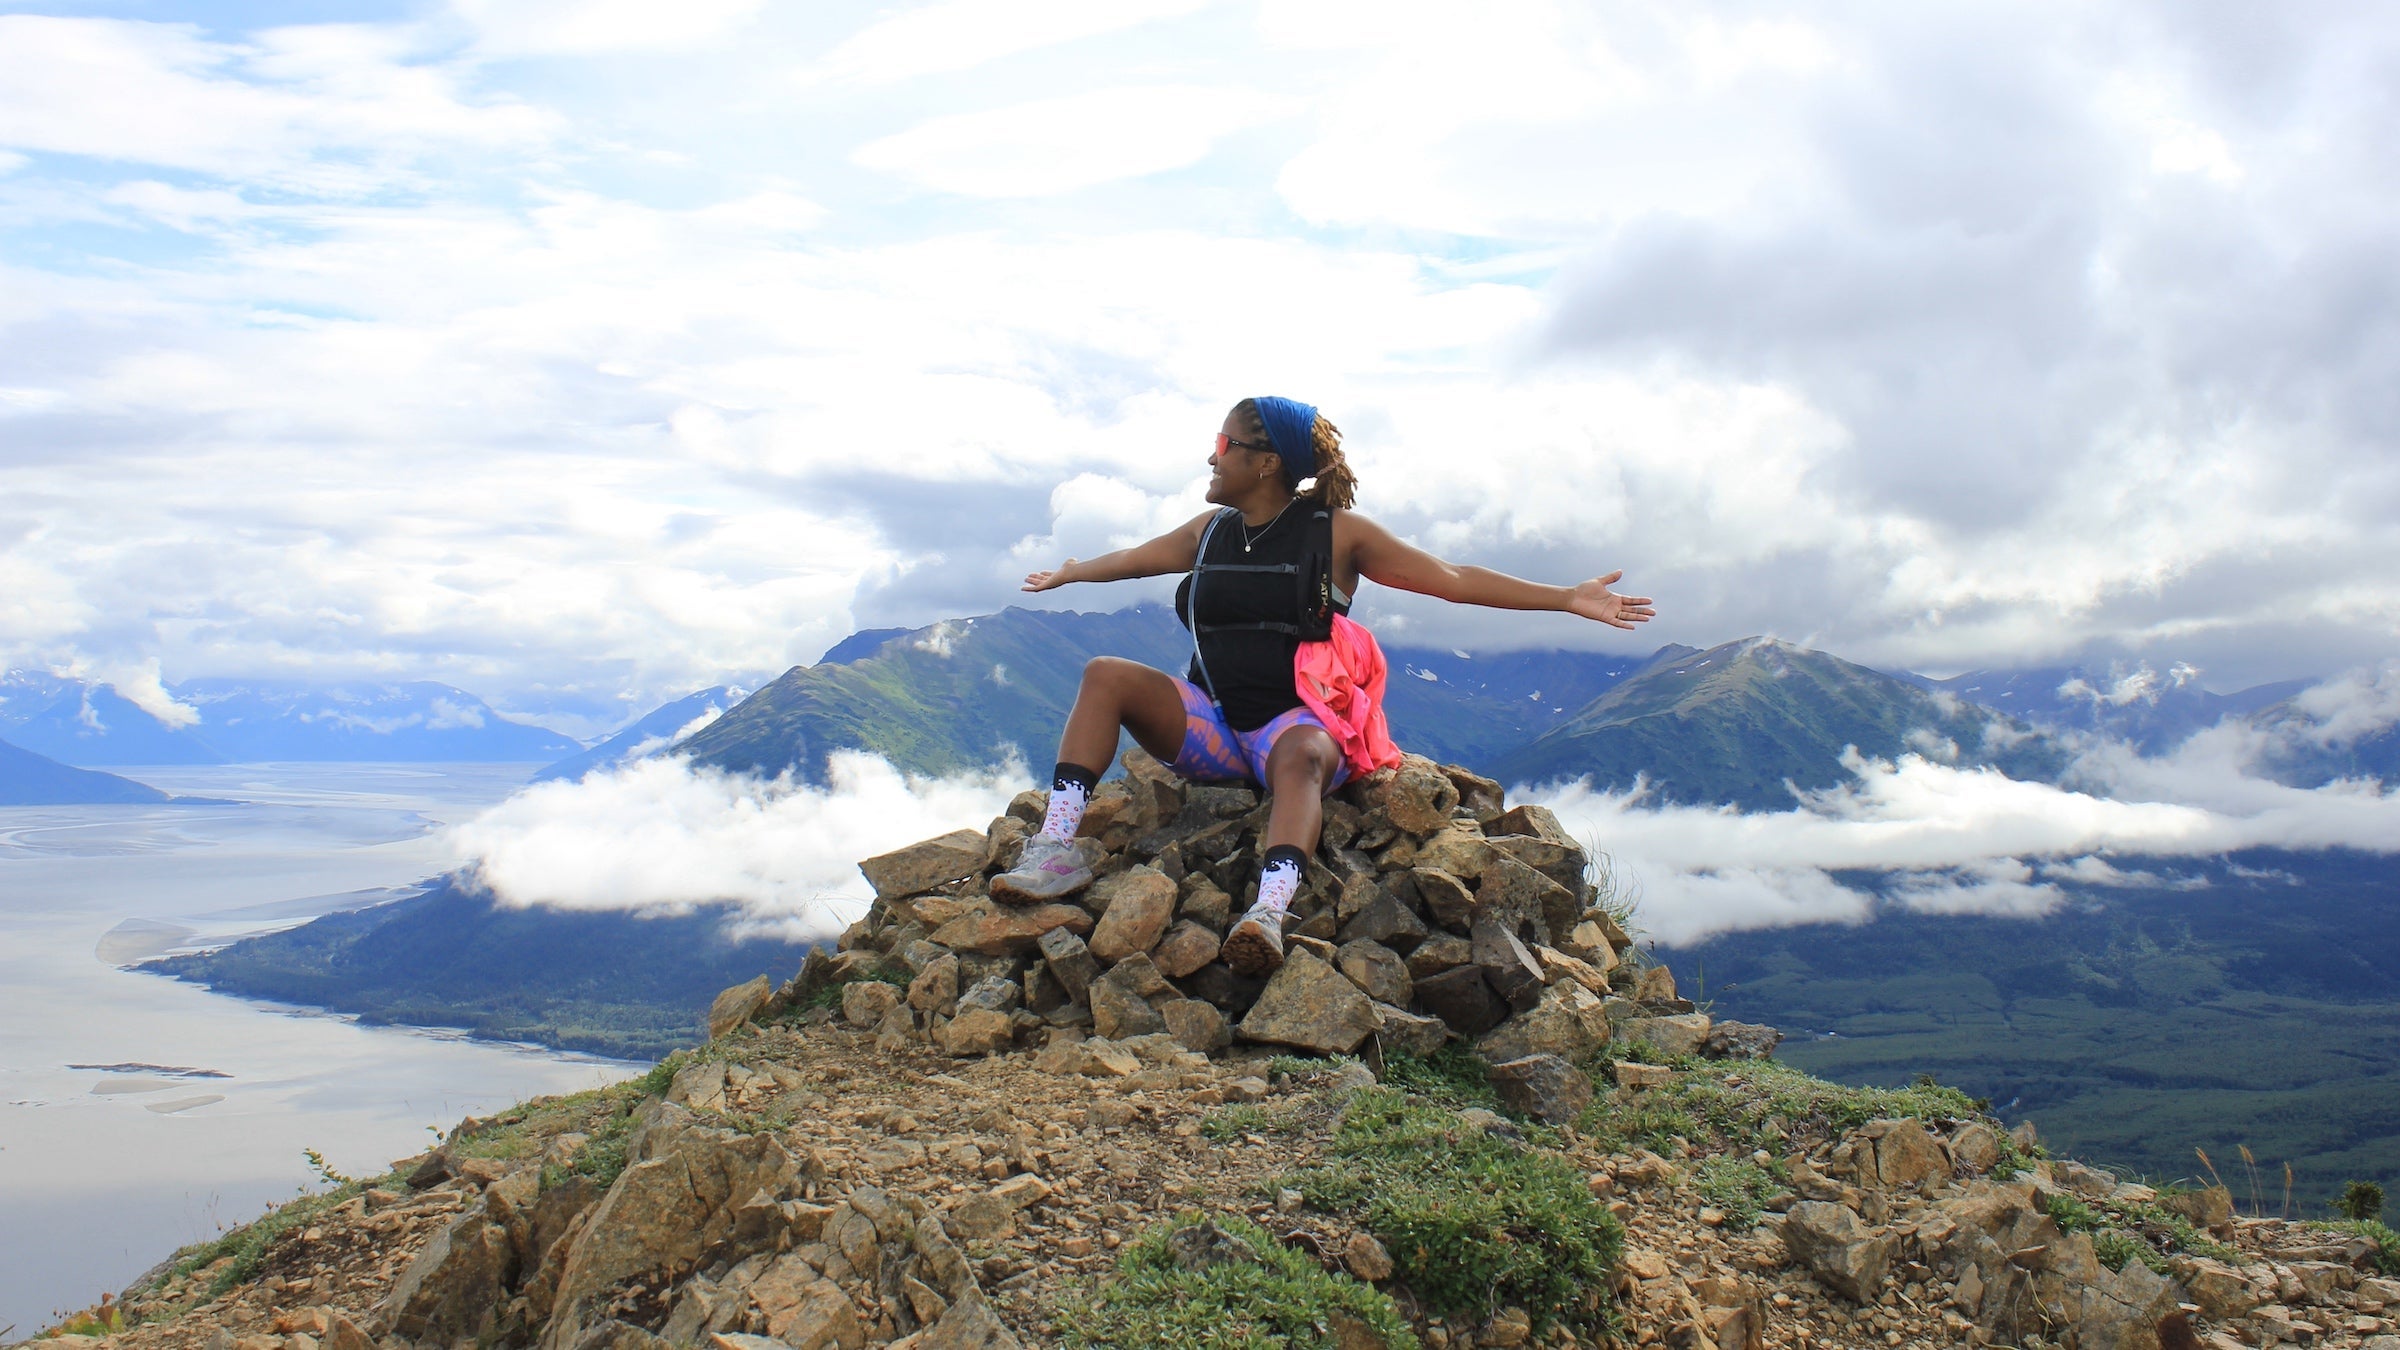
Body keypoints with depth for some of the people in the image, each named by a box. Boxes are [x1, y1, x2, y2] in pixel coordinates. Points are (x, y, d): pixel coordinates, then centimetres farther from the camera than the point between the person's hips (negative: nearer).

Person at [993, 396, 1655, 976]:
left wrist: (1569, 598, -7)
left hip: (1295, 720, -4)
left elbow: (1451, 579, -1)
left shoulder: (1335, 532, 1)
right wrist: (1064, 574, 49)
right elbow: (1133, 558, 34)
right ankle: (1057, 850, -29)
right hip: (1209, 727, 5)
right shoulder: (1211, 530, 15)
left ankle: (1269, 914, -65)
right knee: (1108, 675, -19)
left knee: (1298, 756, -40)